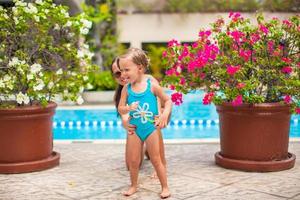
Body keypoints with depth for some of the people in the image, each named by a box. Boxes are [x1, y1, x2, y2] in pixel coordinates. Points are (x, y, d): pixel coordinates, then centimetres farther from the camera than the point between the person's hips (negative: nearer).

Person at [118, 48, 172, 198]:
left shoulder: (152, 85, -13)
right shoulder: (126, 88, -6)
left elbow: (167, 100, -4)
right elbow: (120, 109, -3)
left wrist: (165, 114, -20)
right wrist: (128, 108, -24)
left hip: (151, 128, -3)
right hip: (135, 129, 3)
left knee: (156, 160, 6)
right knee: (133, 160, 9)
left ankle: (165, 187, 19)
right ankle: (134, 186, 28)